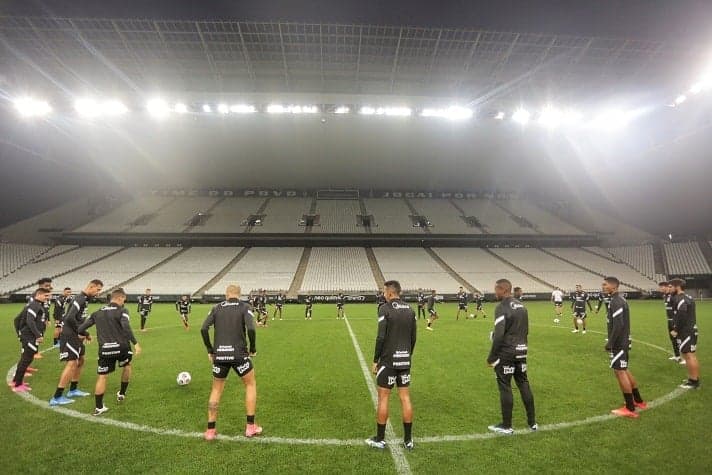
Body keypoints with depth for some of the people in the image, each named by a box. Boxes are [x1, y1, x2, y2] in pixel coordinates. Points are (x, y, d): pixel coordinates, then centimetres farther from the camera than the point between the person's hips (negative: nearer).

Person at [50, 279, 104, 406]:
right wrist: (80, 332, -17)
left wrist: (84, 333, 13)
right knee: (71, 364, -12)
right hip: (70, 336, -10)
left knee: (80, 360, 18)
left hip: (75, 336, 10)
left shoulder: (84, 299, 13)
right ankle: (57, 398, -7)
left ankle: (73, 390, 30)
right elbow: (70, 318, -27)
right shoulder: (80, 299, -18)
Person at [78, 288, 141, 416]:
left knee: (102, 377, 10)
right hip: (121, 347, -3)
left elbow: (81, 329, 13)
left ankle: (98, 407, 11)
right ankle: (122, 394, 34)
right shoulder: (122, 311, -5)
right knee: (127, 366, 26)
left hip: (105, 349, 3)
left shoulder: (97, 312, 12)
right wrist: (135, 343, -20)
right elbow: (126, 328, -21)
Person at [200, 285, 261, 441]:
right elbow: (251, 329, -15)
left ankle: (210, 430, 21)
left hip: (219, 355, 3)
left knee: (216, 390, 20)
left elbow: (204, 329, -1)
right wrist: (253, 348, -1)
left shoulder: (217, 308, 9)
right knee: (251, 385, 17)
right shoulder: (244, 307, 1)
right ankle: (250, 427, 16)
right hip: (239, 354, -2)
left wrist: (210, 350, 8)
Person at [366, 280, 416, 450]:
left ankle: (380, 439, 15)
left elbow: (381, 337, -16)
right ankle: (408, 440, 17)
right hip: (405, 360, 5)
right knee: (405, 397, 10)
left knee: (383, 398, 5)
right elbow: (414, 337, 8)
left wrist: (375, 360, -7)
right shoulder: (410, 310, 5)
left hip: (388, 360, -5)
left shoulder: (385, 309, -13)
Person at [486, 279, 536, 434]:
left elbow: (499, 335, -21)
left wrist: (491, 357, -13)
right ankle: (532, 422, 24)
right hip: (521, 352, 8)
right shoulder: (522, 306, 10)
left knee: (505, 388, 1)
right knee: (524, 385, 16)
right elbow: (526, 331, 16)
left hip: (506, 354, -8)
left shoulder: (502, 308, -17)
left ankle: (506, 426, 10)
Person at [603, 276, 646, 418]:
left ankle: (630, 409, 3)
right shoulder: (620, 299, 12)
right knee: (624, 370, 19)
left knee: (620, 372, -4)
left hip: (618, 343, -10)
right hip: (622, 341, 10)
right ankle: (638, 401, 31)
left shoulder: (616, 301, -20)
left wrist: (609, 343, -19)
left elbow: (618, 325, -25)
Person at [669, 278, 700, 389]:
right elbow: (688, 315, 17)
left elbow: (681, 316, -25)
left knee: (688, 356, -4)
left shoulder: (680, 299, -18)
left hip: (685, 332, -10)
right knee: (692, 355, 17)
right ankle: (695, 378, 26)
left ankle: (693, 381, 1)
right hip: (691, 330, 10)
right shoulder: (688, 297, 15)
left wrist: (676, 330, -17)